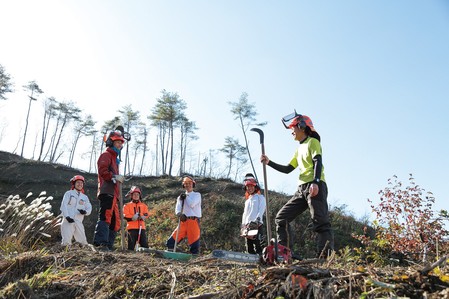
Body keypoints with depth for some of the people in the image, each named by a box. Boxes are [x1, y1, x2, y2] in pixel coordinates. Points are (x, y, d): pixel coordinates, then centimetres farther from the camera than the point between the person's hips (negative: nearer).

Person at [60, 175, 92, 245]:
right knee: (66, 241, -15)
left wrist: (85, 212, -13)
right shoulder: (69, 193, 10)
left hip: (78, 222, 4)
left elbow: (89, 208, 12)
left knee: (83, 241, -2)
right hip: (68, 221, -4)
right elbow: (63, 205, -1)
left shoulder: (85, 197, 21)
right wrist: (67, 216, -16)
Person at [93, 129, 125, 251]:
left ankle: (109, 245, 9)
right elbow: (102, 170, -14)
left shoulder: (114, 158, 33)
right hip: (107, 192, -10)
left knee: (115, 221, 8)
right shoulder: (106, 155, 3)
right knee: (106, 216, -22)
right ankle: (100, 243, -30)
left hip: (113, 194, 10)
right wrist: (114, 177, -23)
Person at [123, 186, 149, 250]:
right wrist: (133, 217, -18)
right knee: (131, 243, -5)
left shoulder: (143, 205, 17)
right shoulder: (127, 205, 9)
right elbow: (125, 216, -2)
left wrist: (142, 217, -15)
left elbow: (146, 214, 7)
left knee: (144, 243, -2)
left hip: (141, 227, 2)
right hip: (132, 227, -2)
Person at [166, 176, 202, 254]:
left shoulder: (197, 195, 11)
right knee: (171, 242, -5)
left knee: (194, 243, -9)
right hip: (183, 221, 4)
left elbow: (192, 204, -9)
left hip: (193, 221, -3)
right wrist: (179, 214, -18)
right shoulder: (181, 197, 20)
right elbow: (177, 209, 5)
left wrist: (186, 197, 7)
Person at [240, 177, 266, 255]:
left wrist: (257, 221, -21)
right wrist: (243, 226, 14)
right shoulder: (247, 200, 26)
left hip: (257, 225, -7)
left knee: (257, 245, -16)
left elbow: (261, 211, -7)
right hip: (247, 225, 7)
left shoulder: (260, 197, 7)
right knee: (249, 249, 4)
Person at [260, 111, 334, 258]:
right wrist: (269, 162, 19)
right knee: (281, 218, 2)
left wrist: (315, 182, -27)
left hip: (316, 187, -9)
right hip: (302, 189, 9)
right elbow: (287, 169, 27)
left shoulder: (313, 142, 4)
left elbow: (318, 162, -12)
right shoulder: (299, 149, 29)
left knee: (321, 223, -15)